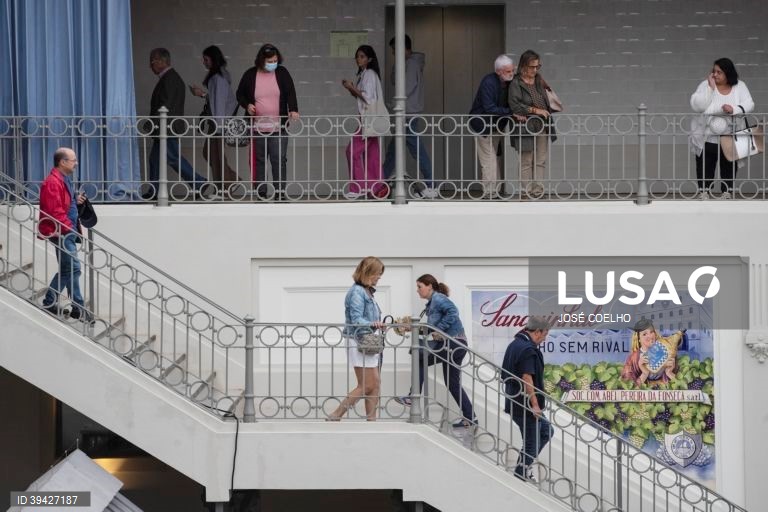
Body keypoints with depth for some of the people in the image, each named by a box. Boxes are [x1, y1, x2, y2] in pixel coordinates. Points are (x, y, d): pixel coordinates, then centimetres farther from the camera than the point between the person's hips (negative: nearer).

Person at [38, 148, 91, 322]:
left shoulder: (64, 179, 16)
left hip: (67, 231, 11)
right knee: (73, 267, -10)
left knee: (66, 269, 14)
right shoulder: (53, 183, -17)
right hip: (61, 232, -11)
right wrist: (68, 227, -18)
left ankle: (49, 303, 21)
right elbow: (54, 211, -23)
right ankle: (78, 308, -6)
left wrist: (76, 200, 11)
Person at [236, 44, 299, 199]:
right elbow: (240, 94, 13)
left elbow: (291, 93, -8)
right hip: (257, 128, 1)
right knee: (259, 161, 6)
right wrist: (246, 105, -7)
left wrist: (293, 109, -25)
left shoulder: (282, 73, 1)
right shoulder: (250, 75, 1)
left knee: (279, 160, -4)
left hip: (278, 127, -1)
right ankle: (260, 193, 13)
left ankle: (280, 192, 1)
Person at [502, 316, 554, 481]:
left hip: (515, 402, 10)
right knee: (532, 442, 1)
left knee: (546, 431, 20)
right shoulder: (528, 349, -19)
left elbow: (506, 375, 20)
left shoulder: (514, 344, 13)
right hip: (525, 406, -10)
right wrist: (535, 404, -22)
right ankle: (521, 473, 8)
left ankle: (524, 465, 19)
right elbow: (527, 378, -26)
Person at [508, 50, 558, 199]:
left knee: (541, 161, 3)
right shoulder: (516, 84, -8)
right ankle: (527, 191, 3)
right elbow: (514, 105, -18)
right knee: (526, 162, 0)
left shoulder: (539, 81, 13)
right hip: (526, 128, -6)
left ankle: (538, 190, 5)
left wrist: (547, 111, 11)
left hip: (542, 127, 6)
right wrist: (535, 110, -19)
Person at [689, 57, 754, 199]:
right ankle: (704, 191, 15)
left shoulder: (740, 86, 0)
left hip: (731, 139, 1)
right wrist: (711, 87, -21)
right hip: (707, 139, -1)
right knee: (705, 167, 5)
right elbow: (696, 106, -16)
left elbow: (749, 104, -10)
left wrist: (733, 109, -29)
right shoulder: (706, 85, -4)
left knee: (729, 167, 8)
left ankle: (727, 192, 19)